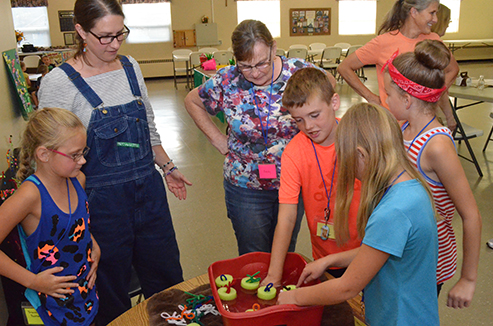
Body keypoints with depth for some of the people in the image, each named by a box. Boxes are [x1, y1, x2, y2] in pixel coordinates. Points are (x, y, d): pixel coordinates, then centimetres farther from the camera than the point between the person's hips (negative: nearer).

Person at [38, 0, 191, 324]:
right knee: (113, 290, 13)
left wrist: (168, 167, 14)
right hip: (102, 199, -4)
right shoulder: (59, 82, -11)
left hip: (149, 190, 5)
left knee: (168, 280, 17)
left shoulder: (130, 67, 5)